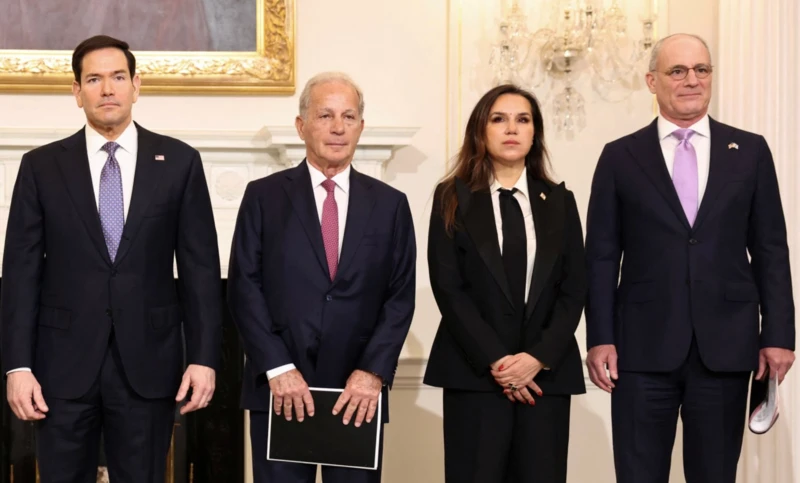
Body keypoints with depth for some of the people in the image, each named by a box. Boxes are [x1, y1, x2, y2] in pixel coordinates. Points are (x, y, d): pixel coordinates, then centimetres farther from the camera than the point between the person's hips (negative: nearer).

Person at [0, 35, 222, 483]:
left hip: (148, 360, 0)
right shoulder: (42, 166, 4)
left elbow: (200, 266, 2)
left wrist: (204, 357, -4)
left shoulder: (179, 161, 3)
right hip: (65, 361, 0)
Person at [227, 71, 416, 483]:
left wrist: (373, 371, -9)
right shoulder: (264, 196, 4)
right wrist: (278, 368, -11)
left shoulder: (389, 204, 8)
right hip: (280, 390, -1)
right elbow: (244, 288, -2)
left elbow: (400, 297, 3)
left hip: (357, 392, 1)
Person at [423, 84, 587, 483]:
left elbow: (574, 290, 5)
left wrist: (539, 357, -9)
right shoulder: (453, 199, 4)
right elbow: (448, 289, -4)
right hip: (474, 372, -2)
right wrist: (494, 360, -12)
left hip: (547, 373, 2)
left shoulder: (559, 201, 11)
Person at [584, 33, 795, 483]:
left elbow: (771, 250, 7)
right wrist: (600, 338, -4)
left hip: (726, 345, 1)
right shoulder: (620, 157, 5)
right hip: (643, 345, -1)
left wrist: (778, 333, 1)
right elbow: (602, 256, 3)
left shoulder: (750, 150, 8)